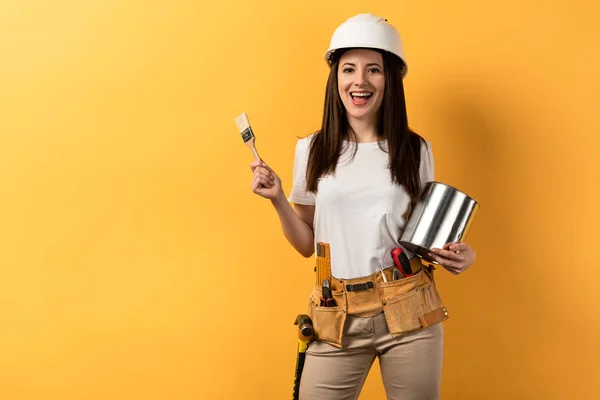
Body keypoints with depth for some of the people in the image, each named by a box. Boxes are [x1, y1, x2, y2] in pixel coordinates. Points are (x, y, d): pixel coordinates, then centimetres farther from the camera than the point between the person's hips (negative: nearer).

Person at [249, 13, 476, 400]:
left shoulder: (416, 150, 2)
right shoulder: (312, 150, 3)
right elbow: (307, 244, 8)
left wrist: (460, 254, -8)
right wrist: (278, 200, -6)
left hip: (409, 312, 0)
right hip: (336, 318, 0)